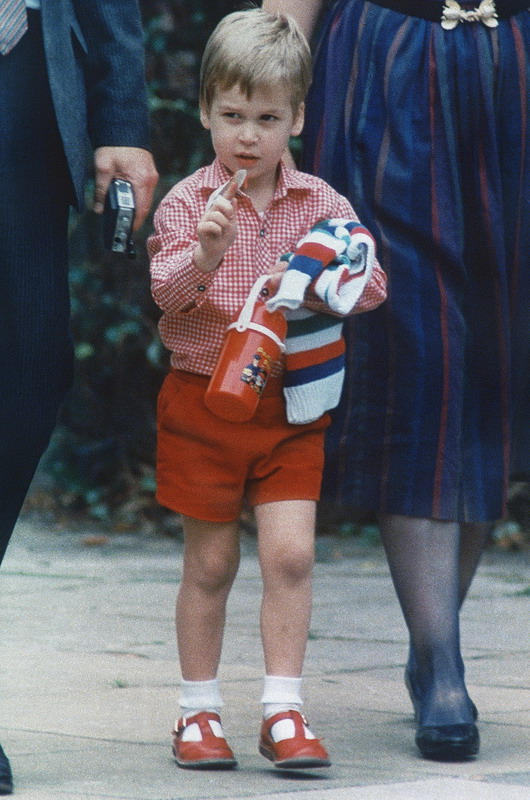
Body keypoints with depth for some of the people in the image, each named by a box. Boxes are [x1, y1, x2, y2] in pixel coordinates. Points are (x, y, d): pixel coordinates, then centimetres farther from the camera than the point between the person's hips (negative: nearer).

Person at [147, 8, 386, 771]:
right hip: (204, 399, -1)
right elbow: (162, 292, -17)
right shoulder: (186, 202, -7)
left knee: (291, 554, -8)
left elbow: (372, 283, -1)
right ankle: (199, 709, 19)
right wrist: (205, 255, -36)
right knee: (210, 563, 6)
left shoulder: (321, 203, 0)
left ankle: (283, 710, 0)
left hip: (291, 403, 1)